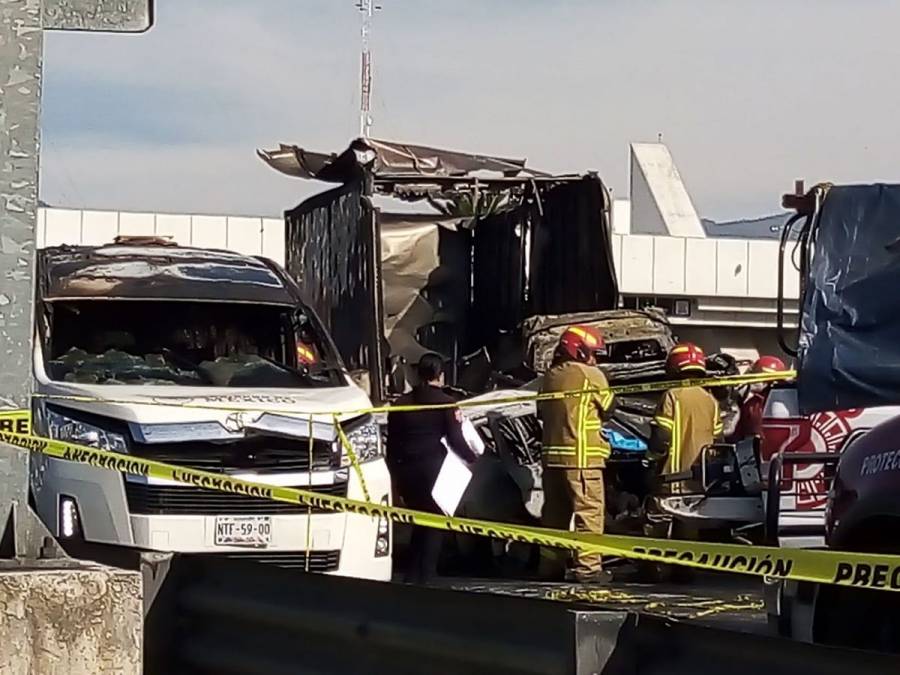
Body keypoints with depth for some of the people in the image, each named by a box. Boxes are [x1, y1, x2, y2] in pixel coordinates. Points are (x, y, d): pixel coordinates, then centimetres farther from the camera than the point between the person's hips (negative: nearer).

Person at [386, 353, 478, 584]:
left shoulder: (401, 403, 9)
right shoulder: (445, 403, -4)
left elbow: (392, 443, 10)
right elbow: (455, 439, -8)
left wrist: (394, 474, 17)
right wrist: (473, 458, 7)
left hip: (406, 470, 5)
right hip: (434, 467, -5)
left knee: (419, 524, 17)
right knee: (435, 525, 3)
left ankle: (412, 576, 13)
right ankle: (424, 576, -5)